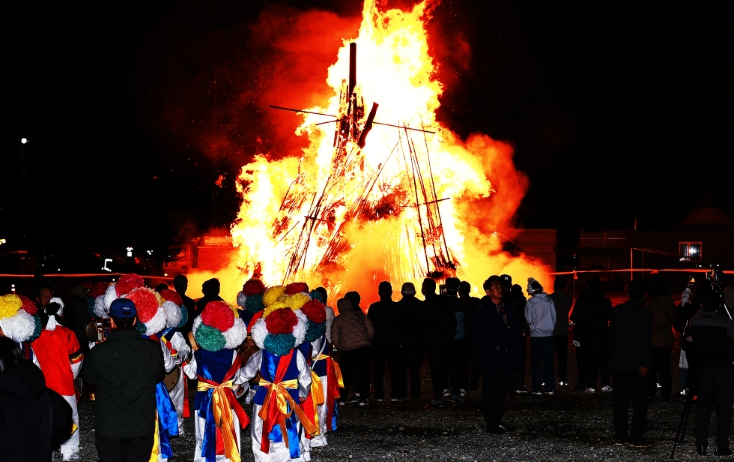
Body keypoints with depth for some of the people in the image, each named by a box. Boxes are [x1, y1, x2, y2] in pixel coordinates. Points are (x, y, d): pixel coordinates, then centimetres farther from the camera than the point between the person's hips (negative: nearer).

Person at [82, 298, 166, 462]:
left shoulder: (99, 352, -19)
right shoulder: (153, 349, -14)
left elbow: (89, 377, 2)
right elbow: (159, 375, 6)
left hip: (108, 429, -1)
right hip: (142, 428, 1)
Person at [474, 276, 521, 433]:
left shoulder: (506, 310, 13)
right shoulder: (483, 311, -7)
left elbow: (513, 333, 15)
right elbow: (478, 334, -13)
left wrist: (514, 356, 8)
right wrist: (494, 346, -17)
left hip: (505, 358, 7)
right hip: (490, 359, -7)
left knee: (501, 391, 11)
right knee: (490, 392, -2)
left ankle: (498, 421, 19)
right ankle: (491, 424, 2)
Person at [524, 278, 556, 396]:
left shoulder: (531, 302, -11)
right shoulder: (549, 299, 0)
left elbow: (529, 319, -7)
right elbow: (554, 316, 6)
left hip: (536, 335, -3)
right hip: (549, 334, 3)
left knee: (536, 362, 3)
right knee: (548, 361, 7)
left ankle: (537, 388, 0)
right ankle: (550, 388, 6)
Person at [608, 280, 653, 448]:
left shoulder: (617, 311, 5)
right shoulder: (645, 313, -11)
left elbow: (611, 337, 9)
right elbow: (645, 341, -14)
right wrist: (645, 363, -11)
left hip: (618, 363, 5)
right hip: (636, 364, -5)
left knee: (620, 400, 9)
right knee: (639, 401, 0)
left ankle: (620, 436, 12)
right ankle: (636, 438, -2)